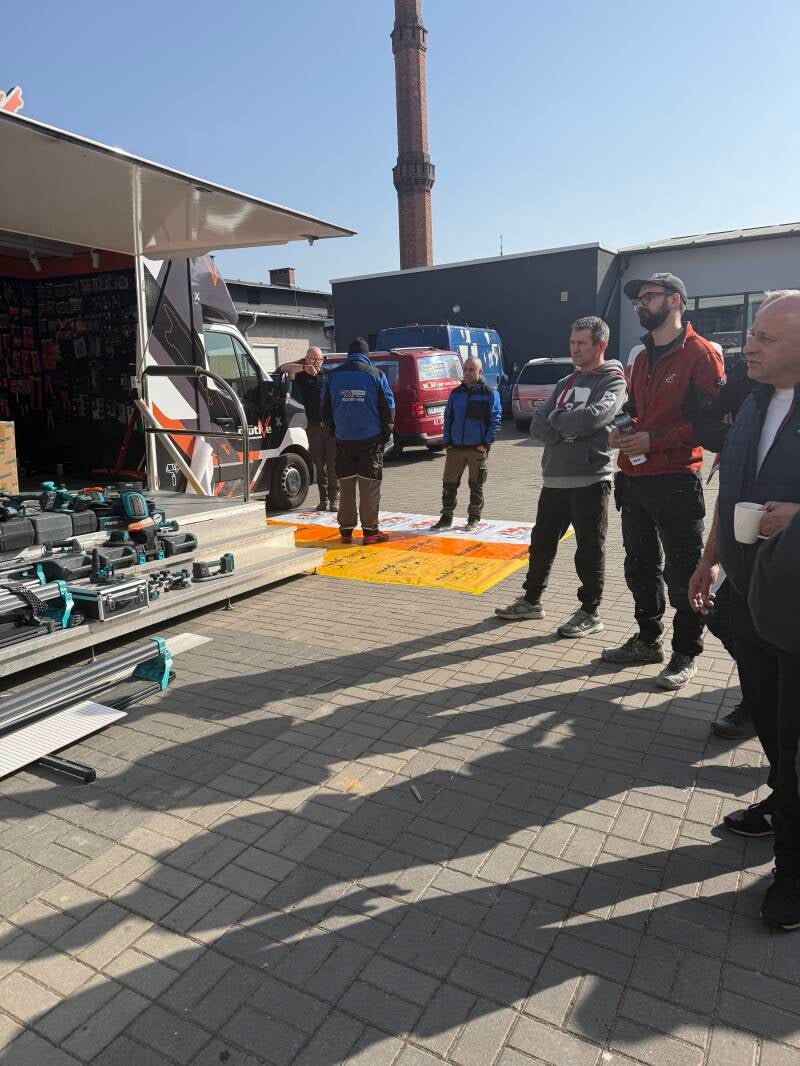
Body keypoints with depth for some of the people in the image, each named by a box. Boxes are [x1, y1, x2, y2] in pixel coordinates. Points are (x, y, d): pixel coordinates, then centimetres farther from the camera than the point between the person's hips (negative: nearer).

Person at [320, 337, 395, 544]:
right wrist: (386, 432, 8)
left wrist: (333, 430, 22)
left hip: (343, 440, 3)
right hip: (371, 439, -3)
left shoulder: (333, 376, 6)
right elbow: (388, 406, -2)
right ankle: (370, 531, 3)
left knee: (346, 486, 11)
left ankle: (346, 530, 15)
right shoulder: (375, 374, -3)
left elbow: (325, 408, 11)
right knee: (369, 487, 1)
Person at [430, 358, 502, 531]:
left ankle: (474, 517, 18)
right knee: (449, 483, 4)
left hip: (478, 448, -3)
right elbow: (448, 418, 15)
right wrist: (447, 442, 5)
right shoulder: (456, 393, 12)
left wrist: (486, 443, -11)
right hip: (455, 447, 4)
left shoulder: (489, 394, 0)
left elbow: (495, 420, -3)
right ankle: (446, 517, 14)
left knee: (476, 485, 6)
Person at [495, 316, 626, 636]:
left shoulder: (613, 381, -3)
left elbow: (593, 417, -22)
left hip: (590, 479, -7)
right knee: (542, 541, 14)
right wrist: (570, 427, -11)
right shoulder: (566, 383, 17)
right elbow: (538, 426, 6)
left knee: (589, 549, 2)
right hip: (555, 478, 7)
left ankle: (590, 613, 15)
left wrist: (557, 419, -6)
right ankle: (531, 601, 29)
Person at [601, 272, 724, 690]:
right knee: (640, 566, 16)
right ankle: (648, 640, 31)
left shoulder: (700, 354, -9)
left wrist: (653, 440, -21)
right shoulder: (641, 357, 16)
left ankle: (685, 654, 17)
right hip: (634, 478, 8)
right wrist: (622, 432, 3)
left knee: (681, 572, 2)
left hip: (675, 481, -8)